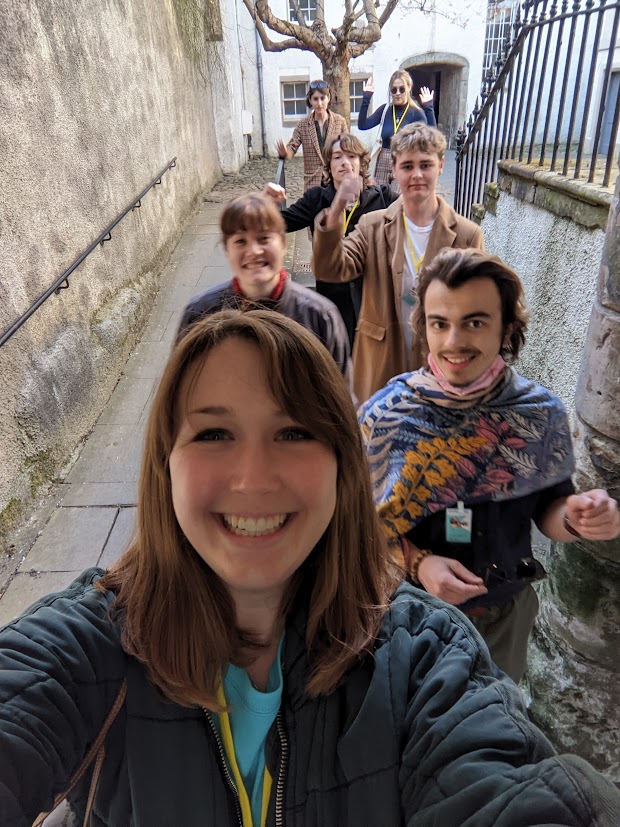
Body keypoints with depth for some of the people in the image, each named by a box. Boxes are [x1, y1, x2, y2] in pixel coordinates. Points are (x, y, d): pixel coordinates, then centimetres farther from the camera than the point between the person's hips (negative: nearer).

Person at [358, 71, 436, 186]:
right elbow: (362, 125, -5)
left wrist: (429, 108, -25)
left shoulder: (416, 112, -4)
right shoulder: (385, 109, 6)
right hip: (383, 162, 3)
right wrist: (366, 99, -11)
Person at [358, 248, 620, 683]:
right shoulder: (384, 413, -18)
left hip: (504, 612, 2)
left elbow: (546, 505, -4)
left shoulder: (543, 412, -15)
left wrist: (574, 518, -25)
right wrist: (418, 562, -26)